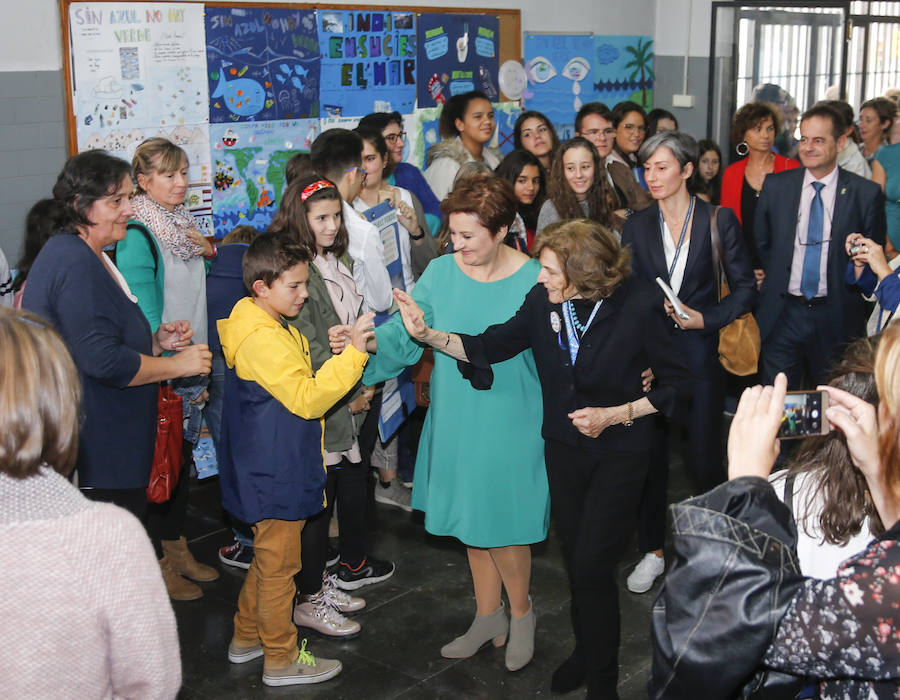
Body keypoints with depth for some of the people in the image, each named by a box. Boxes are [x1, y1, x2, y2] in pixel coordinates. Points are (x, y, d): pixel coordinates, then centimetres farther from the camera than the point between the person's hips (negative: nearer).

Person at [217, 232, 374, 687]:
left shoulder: (272, 328, 10)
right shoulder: (262, 340, -23)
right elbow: (306, 399, -27)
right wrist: (353, 353, -29)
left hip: (272, 468, 10)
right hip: (275, 474, -10)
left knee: (267, 558, 22)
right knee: (278, 565, 3)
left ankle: (247, 638, 36)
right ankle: (281, 659, 17)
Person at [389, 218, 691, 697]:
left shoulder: (637, 306, -20)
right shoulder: (543, 301, -10)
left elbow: (676, 384, -10)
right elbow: (490, 347, -1)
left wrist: (614, 415, -18)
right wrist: (427, 334, -13)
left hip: (619, 453, -4)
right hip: (564, 448, 4)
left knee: (592, 568, -4)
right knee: (575, 557, 16)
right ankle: (586, 650, 40)